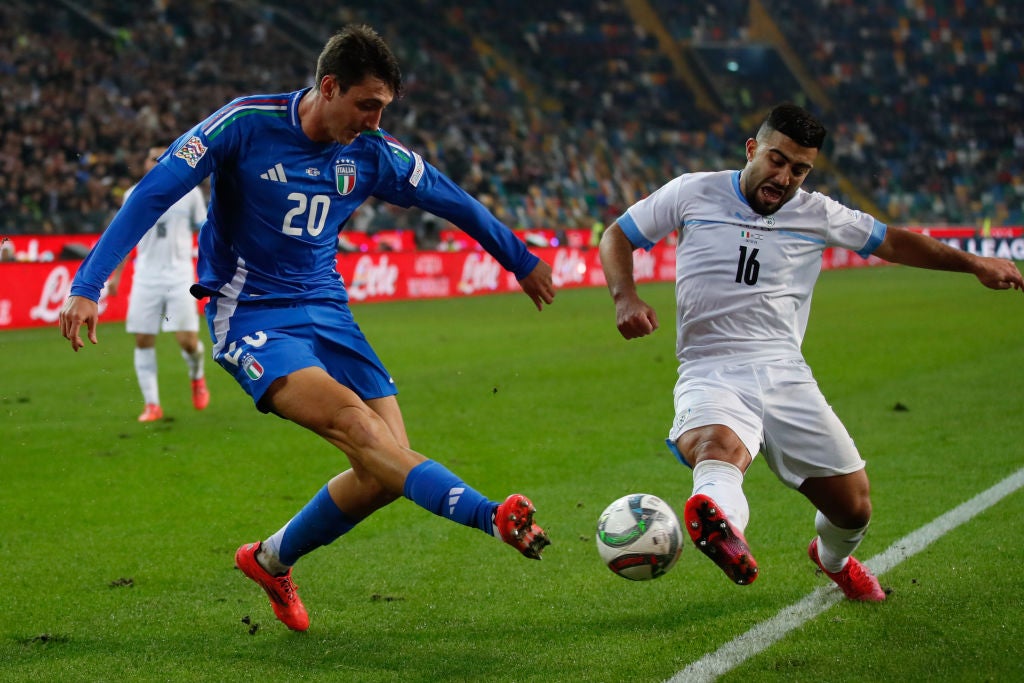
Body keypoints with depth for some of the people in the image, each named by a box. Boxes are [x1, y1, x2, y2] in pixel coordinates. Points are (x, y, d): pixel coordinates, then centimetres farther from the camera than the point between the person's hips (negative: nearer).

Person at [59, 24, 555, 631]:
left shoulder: (373, 155, 2)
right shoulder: (247, 124, -11)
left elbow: (453, 202, 17)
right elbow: (153, 194, -11)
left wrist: (522, 262, 28)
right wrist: (88, 285, -17)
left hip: (327, 312, 6)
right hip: (251, 318, -6)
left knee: (385, 474, -6)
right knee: (354, 422, -29)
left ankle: (271, 560, 17)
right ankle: (493, 516, -43)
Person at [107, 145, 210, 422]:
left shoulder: (190, 192, 4)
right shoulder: (134, 195, 7)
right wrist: (116, 275, 14)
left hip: (180, 274, -2)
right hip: (146, 275, 2)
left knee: (187, 340, -10)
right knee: (143, 340, -2)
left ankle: (197, 377, 24)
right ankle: (151, 404, 8)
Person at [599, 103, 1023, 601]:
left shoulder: (817, 215, 10)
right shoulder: (693, 194, 4)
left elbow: (892, 242, 20)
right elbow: (617, 237, 11)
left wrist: (973, 263, 14)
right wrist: (625, 298, -7)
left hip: (785, 375, 3)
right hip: (710, 374, -3)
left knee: (853, 507, 3)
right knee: (719, 447, -39)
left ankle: (834, 558, 39)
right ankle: (721, 524, -73)